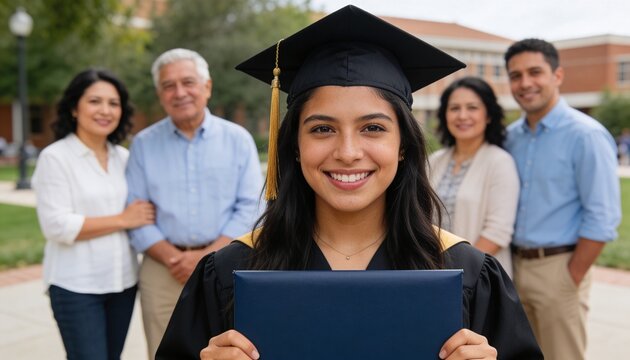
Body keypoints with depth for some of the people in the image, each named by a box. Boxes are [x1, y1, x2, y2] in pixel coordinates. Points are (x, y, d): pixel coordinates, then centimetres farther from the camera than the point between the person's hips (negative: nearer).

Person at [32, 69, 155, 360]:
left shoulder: (124, 157, 9)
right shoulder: (55, 157, -8)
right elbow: (56, 226, -15)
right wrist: (122, 220, -13)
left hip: (122, 281, 5)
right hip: (76, 286, -5)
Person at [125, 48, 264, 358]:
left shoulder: (238, 139, 3)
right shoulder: (144, 144, 6)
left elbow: (251, 208, -2)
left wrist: (207, 256, -12)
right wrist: (173, 258, -12)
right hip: (162, 271, 1)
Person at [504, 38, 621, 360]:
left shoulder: (585, 135, -12)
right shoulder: (510, 136, 7)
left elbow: (602, 218, -15)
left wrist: (572, 278, -14)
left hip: (558, 268, -6)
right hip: (515, 265, 6)